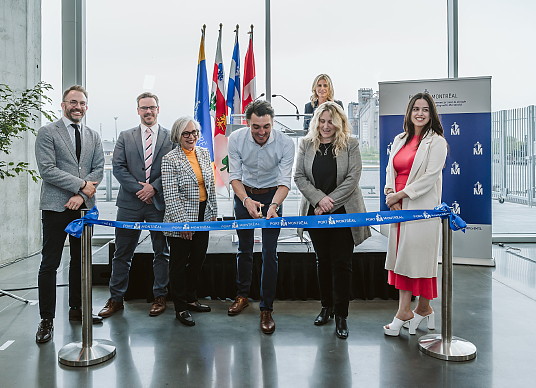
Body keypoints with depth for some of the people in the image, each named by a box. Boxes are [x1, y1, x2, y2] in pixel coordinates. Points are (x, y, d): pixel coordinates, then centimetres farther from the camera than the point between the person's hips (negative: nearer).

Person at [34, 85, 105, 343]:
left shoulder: (93, 137, 13)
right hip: (56, 206, -5)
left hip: (83, 206, 5)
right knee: (50, 263, -1)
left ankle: (76, 309, 26)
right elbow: (47, 170, -11)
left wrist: (81, 195, -9)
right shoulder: (47, 133, -2)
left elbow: (98, 169, 5)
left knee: (80, 260, 13)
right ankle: (46, 319, 8)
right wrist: (81, 185, -13)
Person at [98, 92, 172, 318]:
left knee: (161, 252, 7)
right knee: (122, 253, 6)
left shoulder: (170, 137, 4)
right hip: (129, 202, 1)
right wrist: (138, 188, -9)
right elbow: (118, 166, 2)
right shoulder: (125, 136, 9)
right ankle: (116, 299, 17)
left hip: (159, 202, -1)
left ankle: (159, 297, 20)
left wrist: (154, 187, -11)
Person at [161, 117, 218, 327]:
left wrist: (213, 212, 11)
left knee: (198, 259, 15)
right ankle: (180, 308, 16)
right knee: (179, 262, 4)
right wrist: (182, 222, -18)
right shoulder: (170, 159, -11)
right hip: (181, 218, -6)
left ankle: (191, 299, 32)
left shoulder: (204, 153, 7)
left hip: (203, 216, 6)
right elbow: (171, 196, -14)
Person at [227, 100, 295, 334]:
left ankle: (266, 309, 6)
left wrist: (273, 205, -41)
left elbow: (285, 181, -23)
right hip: (244, 194, 2)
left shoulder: (285, 143, -24)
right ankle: (242, 295, 33)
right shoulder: (236, 139, -20)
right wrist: (246, 200, -34)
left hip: (272, 195, -1)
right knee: (244, 248, 14)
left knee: (269, 253, -5)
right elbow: (234, 175, -16)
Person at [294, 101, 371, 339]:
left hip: (344, 212, -3)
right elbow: (299, 177, -1)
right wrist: (319, 199, -15)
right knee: (322, 260, 13)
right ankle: (326, 306, 27)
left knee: (342, 262, -1)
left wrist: (330, 202, -15)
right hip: (315, 212, 3)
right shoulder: (306, 144, 4)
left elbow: (352, 178, -9)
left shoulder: (350, 144, -2)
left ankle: (341, 315, 9)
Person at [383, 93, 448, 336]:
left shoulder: (436, 142, -3)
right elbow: (391, 169, 13)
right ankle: (405, 311, 11)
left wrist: (400, 194, -14)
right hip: (398, 206, 6)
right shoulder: (400, 140, 16)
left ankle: (423, 308, 13)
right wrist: (390, 194, -5)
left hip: (421, 207, -6)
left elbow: (430, 176, -12)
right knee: (402, 254, 5)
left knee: (417, 254, -3)